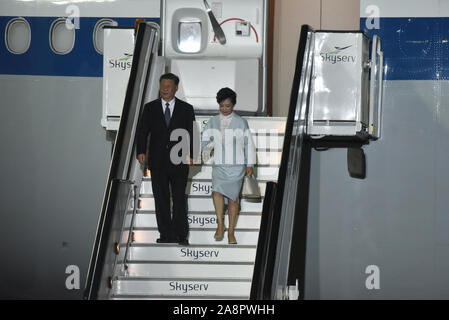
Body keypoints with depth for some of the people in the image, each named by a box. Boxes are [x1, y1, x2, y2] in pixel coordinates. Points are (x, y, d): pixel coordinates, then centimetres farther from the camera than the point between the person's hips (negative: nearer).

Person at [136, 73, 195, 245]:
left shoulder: (186, 109, 4)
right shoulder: (150, 108, 7)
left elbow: (192, 133, 1)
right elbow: (142, 131, 2)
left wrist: (190, 155, -11)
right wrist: (141, 151, -13)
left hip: (179, 161, -2)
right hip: (157, 162, 2)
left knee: (179, 198, -1)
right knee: (161, 199, 4)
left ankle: (181, 235, 4)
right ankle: (166, 234, 10)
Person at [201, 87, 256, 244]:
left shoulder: (241, 122, 3)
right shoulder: (212, 122, 8)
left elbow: (248, 144, 6)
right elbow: (204, 139, 6)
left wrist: (250, 165, 3)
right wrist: (206, 147, -17)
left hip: (236, 166, -1)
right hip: (219, 165, 1)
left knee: (233, 197, 0)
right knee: (217, 191, -23)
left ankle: (231, 232, 10)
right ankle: (220, 224, -13)